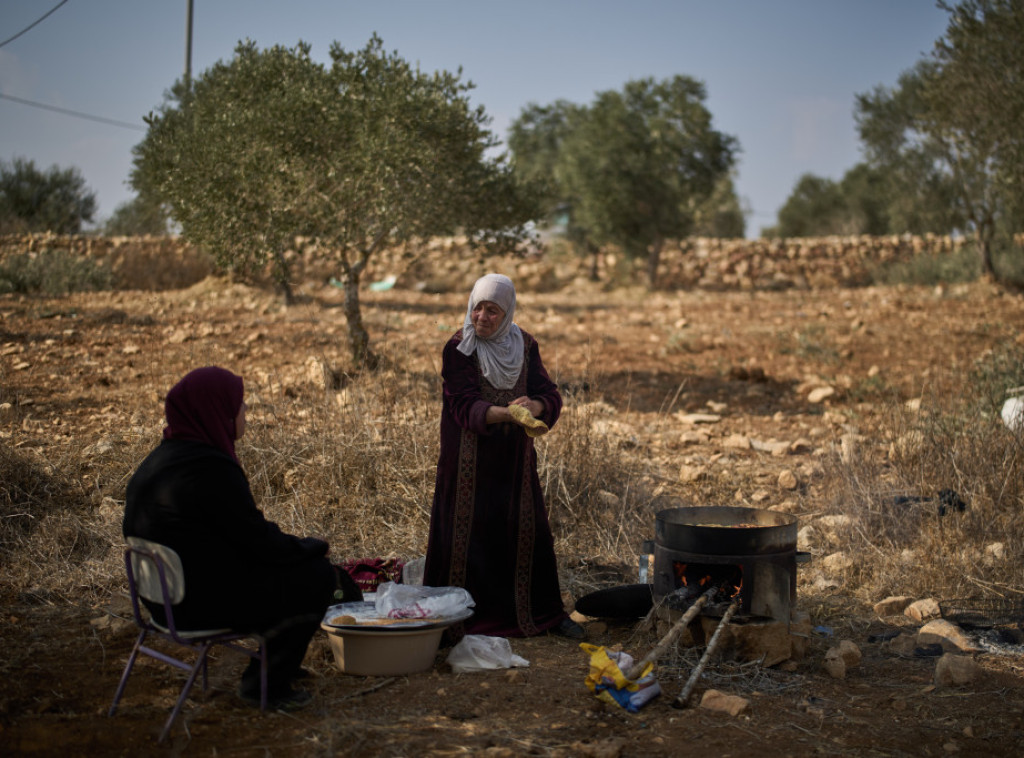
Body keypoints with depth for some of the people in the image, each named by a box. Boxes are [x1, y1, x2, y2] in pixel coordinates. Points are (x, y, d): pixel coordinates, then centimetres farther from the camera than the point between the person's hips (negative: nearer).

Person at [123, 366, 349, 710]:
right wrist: (314, 546, -1)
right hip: (205, 601, -10)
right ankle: (265, 684, 7)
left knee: (298, 564, 22)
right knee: (318, 576, -1)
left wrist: (296, 545, 12)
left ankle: (277, 663, 37)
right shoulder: (210, 469, -24)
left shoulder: (162, 458, 7)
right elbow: (259, 542, -20)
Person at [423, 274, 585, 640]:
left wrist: (533, 408, -25)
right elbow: (466, 405, -17)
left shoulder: (524, 345, 3)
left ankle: (546, 612, 21)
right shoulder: (458, 349, -9)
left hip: (514, 459, 4)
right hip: (471, 461, -4)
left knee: (529, 533, 7)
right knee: (465, 536, -2)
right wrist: (507, 413, -34)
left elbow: (548, 393, -1)